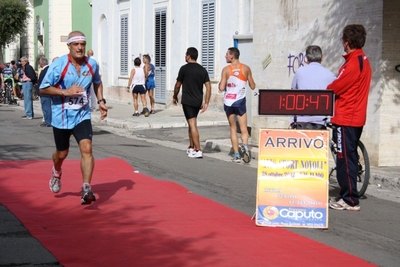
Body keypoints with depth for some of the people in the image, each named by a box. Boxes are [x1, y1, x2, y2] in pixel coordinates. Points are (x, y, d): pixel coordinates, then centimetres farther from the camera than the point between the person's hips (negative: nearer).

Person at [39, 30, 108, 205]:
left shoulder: (92, 64, -1)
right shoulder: (58, 65, -14)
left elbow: (97, 82, 20)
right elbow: (43, 89, -12)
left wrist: (101, 101, 5)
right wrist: (65, 92, -24)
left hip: (82, 115, 2)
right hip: (61, 116, -2)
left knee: (86, 148, -18)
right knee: (62, 153, 14)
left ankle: (86, 189, -18)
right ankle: (56, 172, 49)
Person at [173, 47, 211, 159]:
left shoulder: (184, 68, -8)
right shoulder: (202, 70, 7)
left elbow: (178, 85, 0)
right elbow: (208, 86, 1)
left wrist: (175, 97, 16)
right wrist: (206, 103, 4)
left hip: (187, 101, -6)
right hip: (198, 101, 6)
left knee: (193, 125, -7)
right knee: (191, 124, 20)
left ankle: (198, 150, -12)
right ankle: (191, 147, 27)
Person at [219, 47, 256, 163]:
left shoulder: (226, 70, -4)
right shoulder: (246, 69, 0)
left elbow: (221, 88, -8)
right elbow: (252, 86, 5)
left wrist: (220, 83, 13)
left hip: (229, 102, 0)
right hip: (240, 101, 0)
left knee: (233, 128, 9)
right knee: (243, 128, 3)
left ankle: (236, 155, 5)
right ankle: (245, 145, -27)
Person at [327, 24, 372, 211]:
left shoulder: (353, 64, -18)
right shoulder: (363, 61, 13)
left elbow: (333, 89, -16)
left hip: (346, 119, -10)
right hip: (356, 117, 10)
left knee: (345, 159, -6)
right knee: (350, 157, 14)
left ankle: (350, 201, -3)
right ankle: (347, 196, 21)